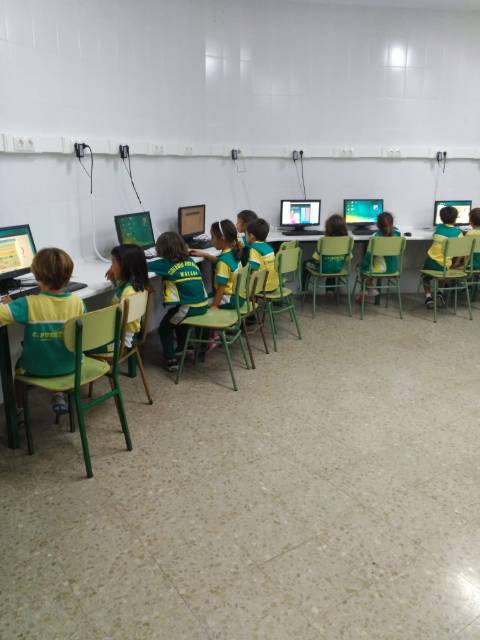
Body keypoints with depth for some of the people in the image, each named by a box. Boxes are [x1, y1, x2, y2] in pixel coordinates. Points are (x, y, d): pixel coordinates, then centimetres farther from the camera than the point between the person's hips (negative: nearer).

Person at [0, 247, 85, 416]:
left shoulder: (29, 304, -26)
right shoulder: (77, 301, -15)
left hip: (38, 368, -2)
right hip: (70, 365, 2)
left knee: (19, 363, 32)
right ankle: (59, 395, 26)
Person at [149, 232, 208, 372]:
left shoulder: (165, 264, -4)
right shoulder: (190, 260, 11)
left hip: (188, 308, -6)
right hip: (203, 305, 6)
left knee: (164, 328, 17)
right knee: (179, 320, 35)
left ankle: (171, 360, 12)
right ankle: (182, 348, 48)